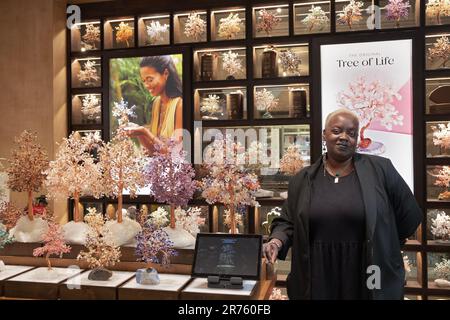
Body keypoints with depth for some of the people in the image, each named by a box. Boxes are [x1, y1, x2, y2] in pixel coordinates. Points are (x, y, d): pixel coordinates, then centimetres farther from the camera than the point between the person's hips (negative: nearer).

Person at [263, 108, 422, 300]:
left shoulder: (380, 169, -3)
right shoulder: (302, 179, 4)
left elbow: (410, 215, 4)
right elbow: (287, 221, 7)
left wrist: (379, 246, 8)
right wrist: (277, 241, -12)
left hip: (369, 281, -1)